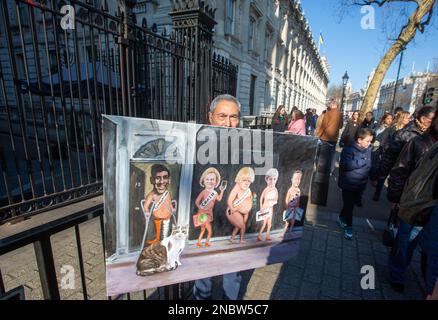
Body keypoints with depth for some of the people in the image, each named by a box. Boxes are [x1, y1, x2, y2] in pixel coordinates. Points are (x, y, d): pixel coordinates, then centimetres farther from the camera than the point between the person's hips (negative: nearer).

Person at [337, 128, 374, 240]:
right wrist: (362, 161, -24)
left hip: (361, 184, 6)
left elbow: (370, 165, 14)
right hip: (348, 184, -5)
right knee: (349, 205, 5)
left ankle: (342, 218, 42)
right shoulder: (349, 149, -17)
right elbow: (346, 165, -30)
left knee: (350, 204, 19)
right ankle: (348, 226, 23)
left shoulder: (369, 150, 0)